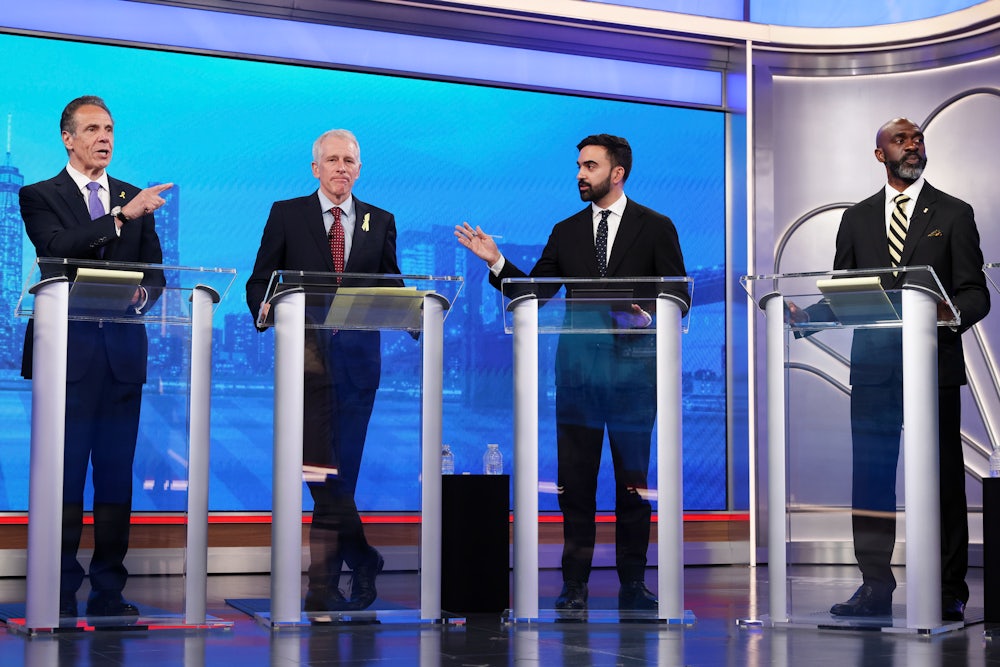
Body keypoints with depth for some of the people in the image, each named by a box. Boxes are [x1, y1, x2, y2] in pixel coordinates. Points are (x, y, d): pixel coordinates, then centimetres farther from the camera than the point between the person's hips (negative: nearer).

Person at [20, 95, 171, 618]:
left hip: (122, 350, 4)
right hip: (68, 349, -3)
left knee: (116, 475, 4)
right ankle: (58, 597, 4)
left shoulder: (134, 198, 16)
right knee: (64, 475, -3)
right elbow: (57, 248, -15)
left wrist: (142, 293, -10)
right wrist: (122, 216, -21)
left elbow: (155, 272, 13)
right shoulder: (40, 197, 5)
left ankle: (109, 594, 9)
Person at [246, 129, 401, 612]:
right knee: (320, 469, -9)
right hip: (306, 352, -1)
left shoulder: (380, 222, 15)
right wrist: (266, 310, -14)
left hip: (357, 356, 2)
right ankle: (362, 562, 4)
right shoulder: (286, 214, 10)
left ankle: (323, 588, 10)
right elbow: (260, 281, 8)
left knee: (340, 472, 2)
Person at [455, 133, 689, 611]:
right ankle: (575, 584, 9)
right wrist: (496, 261, -3)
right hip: (577, 364, 3)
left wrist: (646, 316, -18)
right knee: (574, 478, 2)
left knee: (633, 477, 3)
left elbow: (679, 298, 1)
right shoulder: (566, 232, 13)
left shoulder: (656, 228, 4)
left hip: (632, 364, -2)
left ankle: (632, 585, 11)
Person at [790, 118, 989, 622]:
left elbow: (975, 292, 1)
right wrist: (806, 316, -7)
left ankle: (948, 592, 7)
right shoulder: (857, 218, 14)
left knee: (943, 477, 0)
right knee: (870, 476, 2)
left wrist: (952, 313, -22)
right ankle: (875, 586, 10)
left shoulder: (953, 214, 6)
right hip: (873, 366, 3)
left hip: (933, 363, -2)